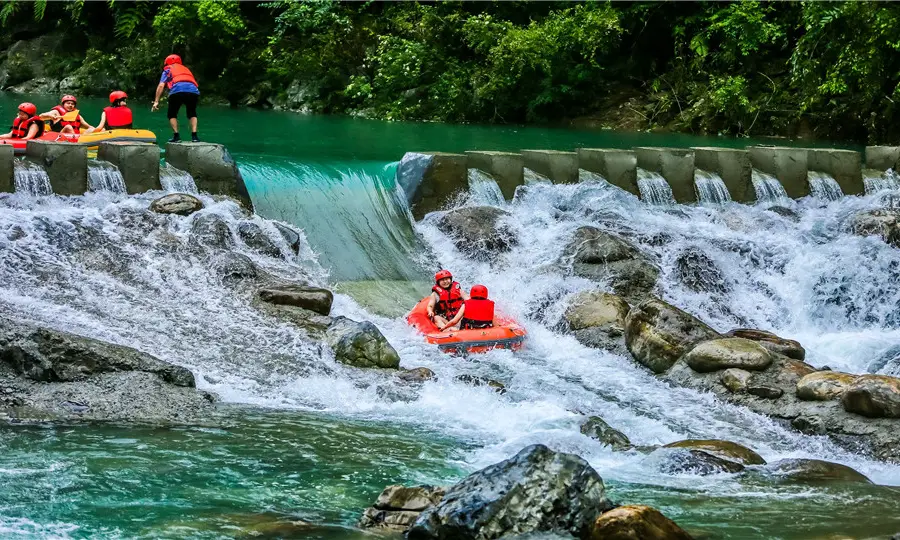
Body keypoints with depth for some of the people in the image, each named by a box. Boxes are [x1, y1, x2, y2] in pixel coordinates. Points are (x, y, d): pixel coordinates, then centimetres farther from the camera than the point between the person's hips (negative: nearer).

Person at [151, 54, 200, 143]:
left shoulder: (168, 70, 25)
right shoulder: (186, 69, 38)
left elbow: (161, 86, 14)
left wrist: (156, 101, 12)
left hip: (177, 90, -3)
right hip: (193, 91, 3)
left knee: (172, 114, 18)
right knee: (192, 114, 24)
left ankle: (176, 135, 5)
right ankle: (194, 135, 9)